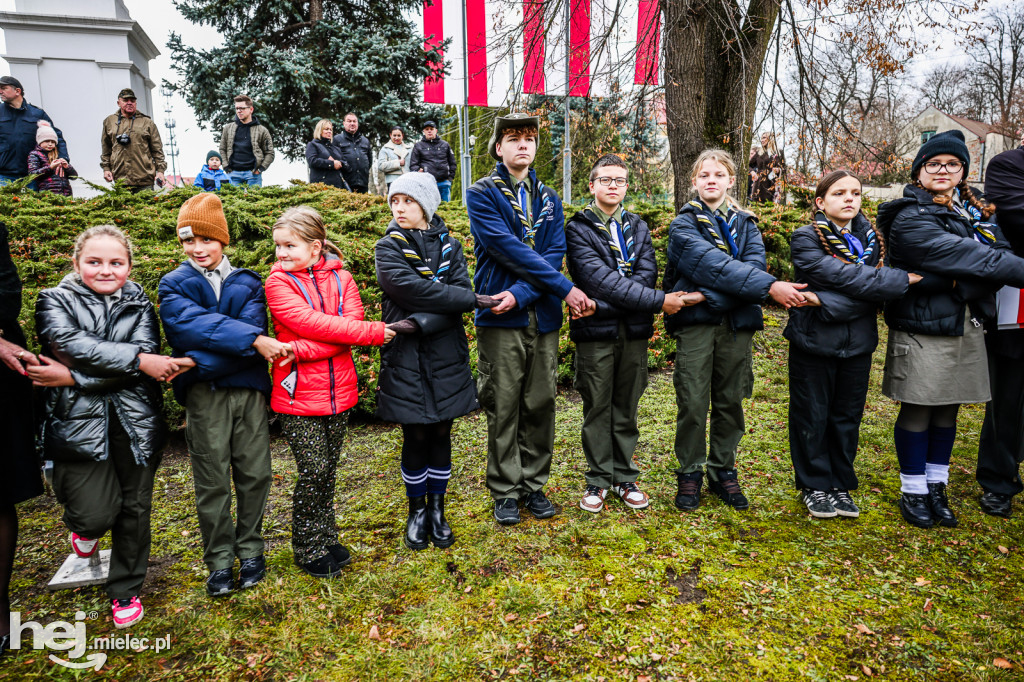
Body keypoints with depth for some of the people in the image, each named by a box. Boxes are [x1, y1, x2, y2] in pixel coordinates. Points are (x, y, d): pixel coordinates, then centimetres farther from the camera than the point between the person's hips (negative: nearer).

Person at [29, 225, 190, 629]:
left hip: (135, 423, 2)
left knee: (134, 509, 9)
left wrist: (73, 377, -15)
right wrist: (138, 360, -20)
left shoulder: (139, 305, 7)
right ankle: (85, 528, 32)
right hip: (78, 423, -2)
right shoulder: (55, 302, 4)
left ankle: (126, 591, 30)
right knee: (97, 513, -8)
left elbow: (147, 355, -10)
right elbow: (73, 345, -16)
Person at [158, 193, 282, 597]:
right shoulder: (174, 286, 7)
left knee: (254, 473, 7)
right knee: (212, 481, 5)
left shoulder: (248, 283, 10)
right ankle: (219, 561, 20)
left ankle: (251, 549, 26)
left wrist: (199, 360, -20)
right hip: (204, 395, -1)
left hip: (249, 389, 1)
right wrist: (254, 341, -24)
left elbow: (253, 325, -8)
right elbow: (193, 324, -13)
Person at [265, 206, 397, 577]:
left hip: (339, 391, 3)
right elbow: (313, 323, -18)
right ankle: (308, 550, 19)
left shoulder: (341, 278, 3)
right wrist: (372, 333, -18)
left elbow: (349, 327, -11)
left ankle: (327, 540, 31)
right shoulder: (278, 282, -5)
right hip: (298, 396, -3)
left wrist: (301, 350, -22)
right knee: (313, 471, -1)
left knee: (328, 470, 14)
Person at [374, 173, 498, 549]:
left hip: (446, 356, 2)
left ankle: (437, 509, 28)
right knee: (415, 438, 5)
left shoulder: (450, 246, 6)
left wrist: (420, 323, -23)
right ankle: (417, 510, 26)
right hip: (405, 358, -2)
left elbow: (460, 295, -8)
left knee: (441, 435, 10)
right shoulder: (388, 248, -1)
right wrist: (472, 299, -17)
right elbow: (412, 289, -18)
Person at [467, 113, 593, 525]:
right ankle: (505, 491, 17)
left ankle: (534, 484, 24)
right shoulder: (482, 195, -1)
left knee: (540, 404, 9)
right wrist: (565, 289, -16)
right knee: (503, 407, 3)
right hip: (500, 319, -4)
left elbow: (554, 254, 0)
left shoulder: (549, 199, 14)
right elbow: (510, 250, -13)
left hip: (543, 317, 4)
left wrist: (521, 294, -17)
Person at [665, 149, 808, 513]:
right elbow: (714, 264, -16)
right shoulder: (684, 224, 0)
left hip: (737, 322, 4)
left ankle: (723, 471, 23)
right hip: (696, 322, -3)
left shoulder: (745, 223, 14)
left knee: (730, 401, 9)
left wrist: (709, 295, -19)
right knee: (693, 402, -2)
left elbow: (754, 263, -4)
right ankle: (690, 473, 14)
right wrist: (769, 286, -26)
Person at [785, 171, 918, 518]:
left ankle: (841, 486, 28)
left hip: (857, 345, 4)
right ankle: (814, 486, 23)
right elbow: (848, 278, -20)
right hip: (813, 343, -4)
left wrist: (826, 302, -22)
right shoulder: (805, 239, -8)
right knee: (812, 417, 6)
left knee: (847, 417, 13)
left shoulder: (872, 239, 4)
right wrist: (903, 279, -20)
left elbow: (873, 298, -9)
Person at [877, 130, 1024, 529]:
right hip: (923, 328, -6)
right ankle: (913, 492, 17)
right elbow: (967, 258, -19)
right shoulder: (911, 219, -11)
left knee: (948, 409, 12)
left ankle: (936, 486, 26)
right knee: (919, 410, 2)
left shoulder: (974, 212, 13)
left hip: (967, 325, 6)